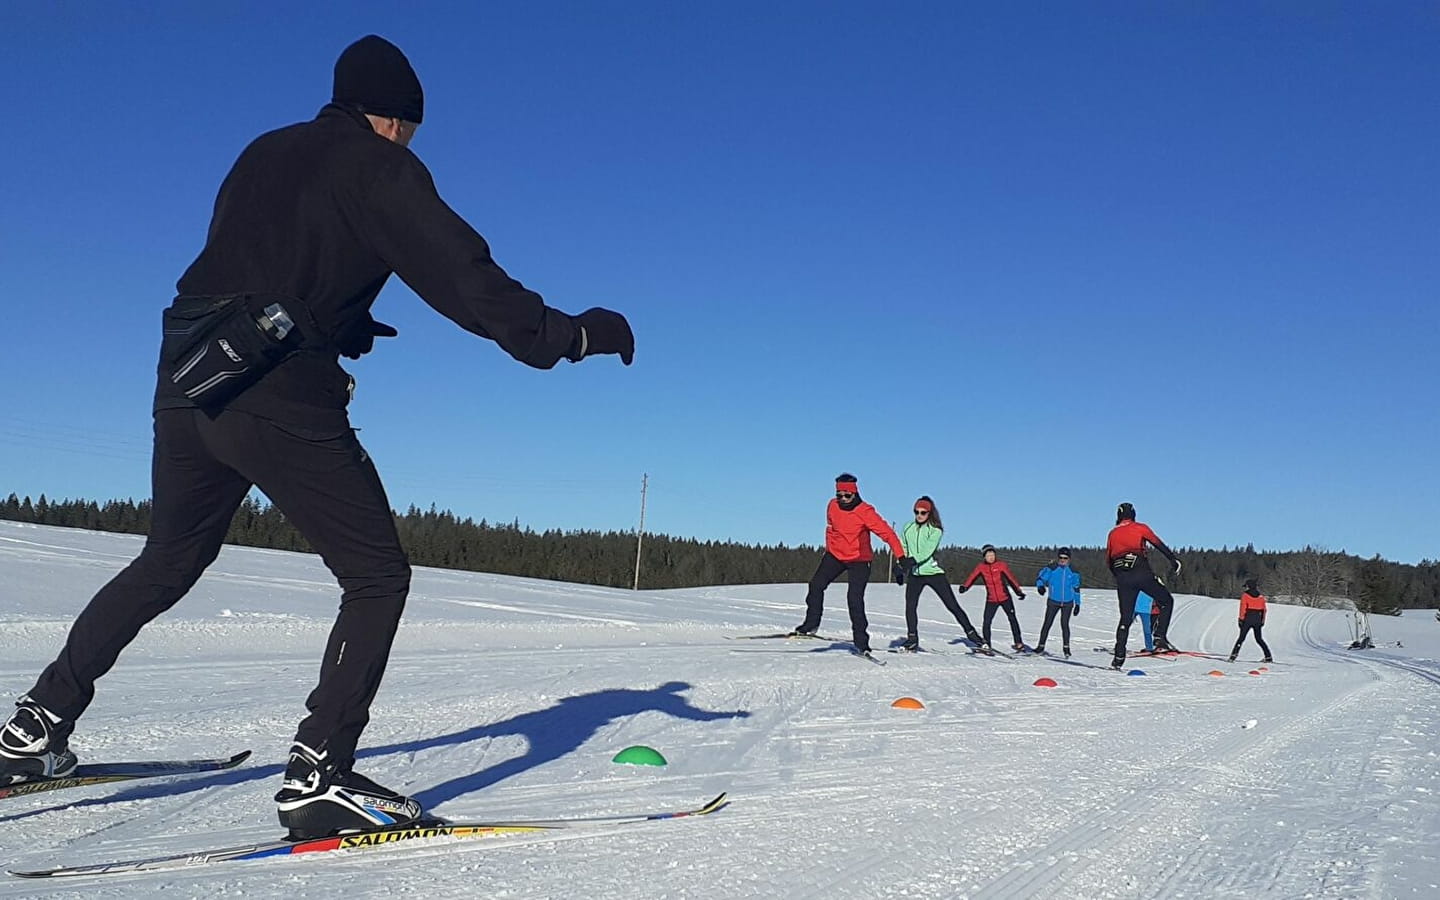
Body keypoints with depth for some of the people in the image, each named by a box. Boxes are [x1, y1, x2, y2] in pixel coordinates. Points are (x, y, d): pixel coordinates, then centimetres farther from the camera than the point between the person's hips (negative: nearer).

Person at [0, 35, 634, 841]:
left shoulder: (262, 155, 20)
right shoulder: (379, 166, -1)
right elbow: (462, 275, -10)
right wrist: (569, 334, -7)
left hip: (187, 383, 8)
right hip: (282, 400, -8)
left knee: (167, 565, 25)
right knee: (379, 577, 2)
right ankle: (319, 775, -5)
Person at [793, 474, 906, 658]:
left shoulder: (865, 512, -20)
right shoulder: (832, 506, -5)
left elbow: (887, 533, -23)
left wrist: (901, 557, -29)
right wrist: (829, 550, 19)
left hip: (859, 560, -5)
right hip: (835, 555, 5)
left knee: (855, 599, -13)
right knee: (816, 585, -9)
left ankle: (861, 642, -5)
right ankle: (811, 624, 7)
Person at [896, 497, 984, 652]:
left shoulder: (936, 530, -6)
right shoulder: (908, 527, 7)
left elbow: (927, 551, -18)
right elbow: (903, 548, 12)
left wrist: (913, 562, -30)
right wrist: (901, 567, 0)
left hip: (933, 572, -3)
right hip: (914, 575, 3)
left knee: (953, 605, -2)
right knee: (910, 606, -12)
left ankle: (971, 634, 7)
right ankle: (912, 639, -1)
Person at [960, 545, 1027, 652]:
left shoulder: (1001, 564, -6)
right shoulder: (981, 567, -3)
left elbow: (1010, 577, -9)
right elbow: (972, 577, -12)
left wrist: (1018, 591, -19)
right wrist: (965, 587, -31)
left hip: (1005, 598, 0)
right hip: (991, 600, 0)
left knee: (1012, 618, 7)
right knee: (987, 622, -8)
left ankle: (1018, 642, 20)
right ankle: (986, 644, 5)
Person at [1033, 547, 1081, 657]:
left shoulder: (1073, 572, 1)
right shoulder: (1051, 569, -6)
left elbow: (1076, 588, 9)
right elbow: (1040, 578, -5)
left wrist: (1077, 604, 9)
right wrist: (1040, 586, -28)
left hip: (1068, 603, 1)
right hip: (1053, 601, 0)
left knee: (1064, 624, -5)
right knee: (1047, 623, -1)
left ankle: (1066, 648, 6)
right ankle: (1041, 646, 7)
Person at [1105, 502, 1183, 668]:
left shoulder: (1112, 534, 18)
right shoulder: (1140, 528, 8)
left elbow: (1108, 560, 20)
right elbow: (1158, 544, -5)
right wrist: (1174, 559, -7)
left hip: (1122, 578, 4)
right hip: (1141, 573, -4)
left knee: (1125, 617, 9)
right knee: (1166, 601, 13)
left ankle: (1118, 657, 2)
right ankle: (1160, 639, -4)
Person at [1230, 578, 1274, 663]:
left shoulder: (1245, 595, -4)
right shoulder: (1261, 596, 8)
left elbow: (1243, 608, -10)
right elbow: (1264, 610, 10)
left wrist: (1241, 619, -8)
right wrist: (1262, 621, 16)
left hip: (1248, 618, -4)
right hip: (1257, 619, 4)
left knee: (1241, 638, -1)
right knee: (1259, 639, 15)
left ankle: (1234, 654, -13)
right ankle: (1268, 657, 11)